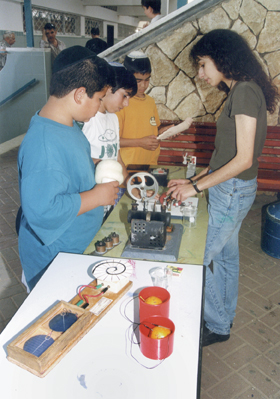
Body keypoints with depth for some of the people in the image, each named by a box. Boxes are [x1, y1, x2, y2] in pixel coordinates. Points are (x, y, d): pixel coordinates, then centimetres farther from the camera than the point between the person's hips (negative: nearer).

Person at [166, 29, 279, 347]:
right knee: (226, 255, 19)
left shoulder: (245, 91, -18)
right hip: (232, 189, 10)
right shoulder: (240, 91, 12)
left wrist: (196, 187, -18)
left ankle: (217, 326, 20)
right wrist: (195, 179, 9)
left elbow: (243, 159, -22)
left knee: (200, 258, 1)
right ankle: (224, 319, 37)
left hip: (232, 191, -10)